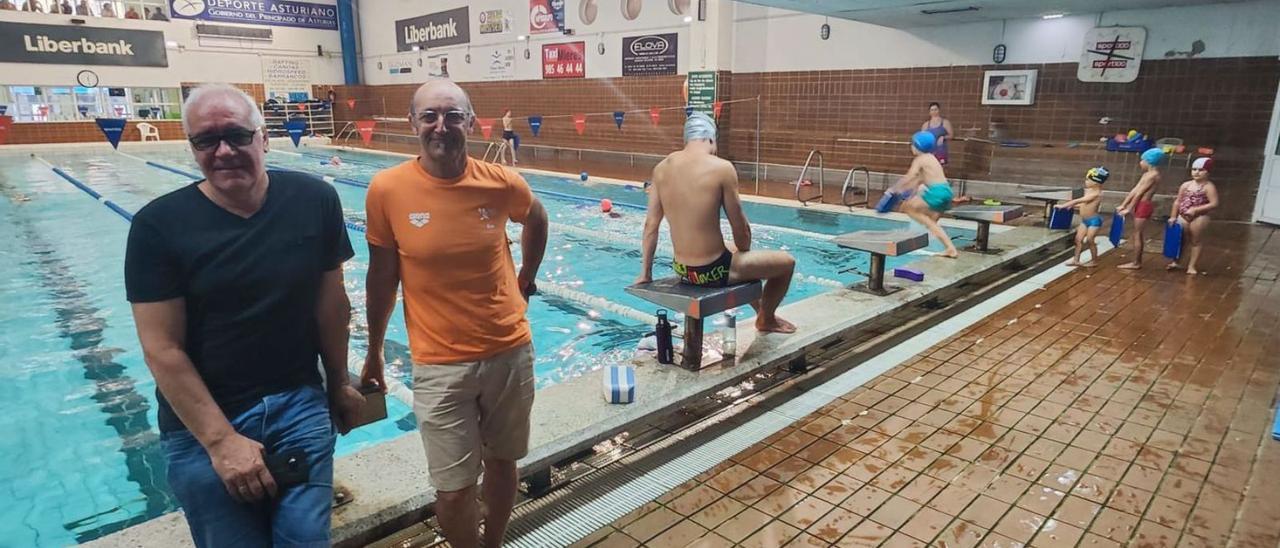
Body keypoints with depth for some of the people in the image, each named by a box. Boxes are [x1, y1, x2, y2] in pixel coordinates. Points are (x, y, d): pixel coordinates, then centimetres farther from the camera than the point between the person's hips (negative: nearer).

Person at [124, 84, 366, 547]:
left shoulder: (315, 201, -6)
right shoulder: (158, 225, -10)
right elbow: (162, 349, -10)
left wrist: (339, 386, 10)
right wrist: (221, 439, -12)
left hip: (301, 405, 1)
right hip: (202, 423, -1)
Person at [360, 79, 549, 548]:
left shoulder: (501, 183, -7)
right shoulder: (387, 190, -11)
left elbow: (536, 220, 16)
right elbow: (382, 277, 1)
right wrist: (374, 353, 8)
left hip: (510, 351, 2)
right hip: (440, 364, -2)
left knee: (502, 462, 20)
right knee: (453, 491, 2)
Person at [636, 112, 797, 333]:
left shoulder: (662, 168, 0)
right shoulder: (721, 167, -16)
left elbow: (650, 225, 3)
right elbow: (741, 228, -10)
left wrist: (645, 273, 10)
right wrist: (743, 253, 11)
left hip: (682, 270, 7)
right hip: (711, 271, -7)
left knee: (731, 249, 37)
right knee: (786, 262, 16)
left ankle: (762, 311, 51)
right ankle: (767, 319, 37)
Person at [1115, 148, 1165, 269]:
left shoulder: (1152, 175, -15)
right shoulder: (1147, 174, 14)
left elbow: (1139, 194, -16)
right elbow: (1134, 190, 14)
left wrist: (1128, 209, -14)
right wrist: (1123, 205, 13)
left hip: (1144, 206, -9)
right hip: (1141, 205, 9)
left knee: (1137, 234, -4)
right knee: (1137, 234, 14)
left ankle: (1136, 263, 1)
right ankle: (1137, 261, 21)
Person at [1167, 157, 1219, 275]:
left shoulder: (1209, 187, -10)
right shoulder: (1186, 185, 5)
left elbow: (1214, 204, -16)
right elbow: (1177, 202, 11)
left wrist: (1195, 209, -21)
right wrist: (1173, 217, 8)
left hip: (1199, 218, -5)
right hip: (1183, 217, 5)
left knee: (1196, 242, 8)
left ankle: (1191, 266, 14)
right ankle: (1175, 262, 25)